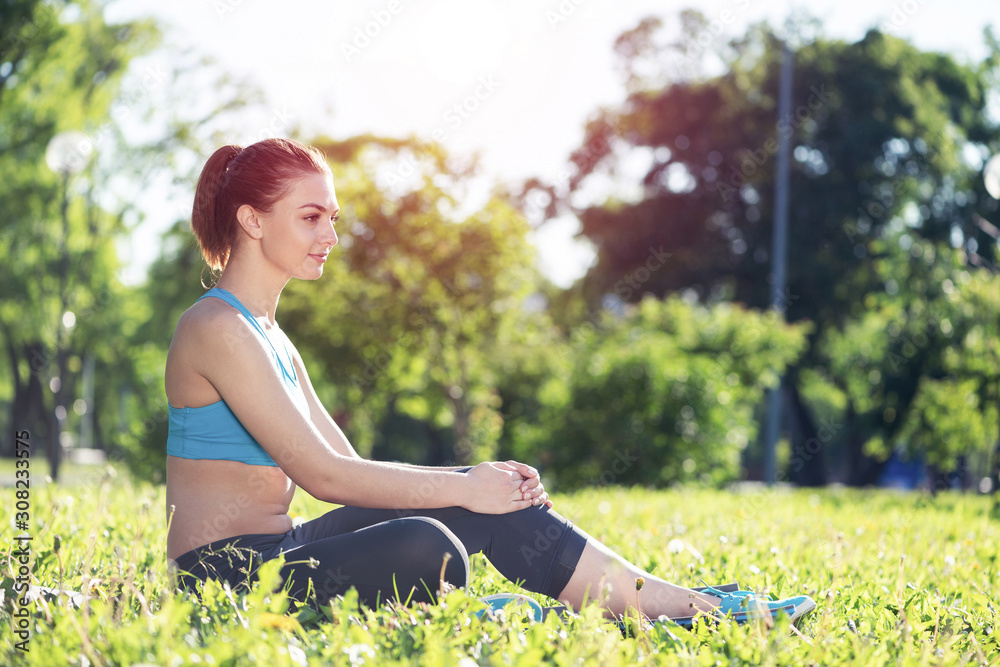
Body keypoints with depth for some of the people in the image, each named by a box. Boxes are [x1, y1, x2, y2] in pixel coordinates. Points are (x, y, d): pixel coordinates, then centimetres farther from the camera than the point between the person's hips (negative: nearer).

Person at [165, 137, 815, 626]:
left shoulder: (266, 335, 17)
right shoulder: (219, 328, -14)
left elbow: (351, 469, 13)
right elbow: (322, 474, -19)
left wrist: (474, 482, -1)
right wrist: (463, 489, -13)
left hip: (273, 555, 10)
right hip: (226, 574, -10)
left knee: (492, 495, -1)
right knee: (422, 549, -33)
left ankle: (674, 600, -2)